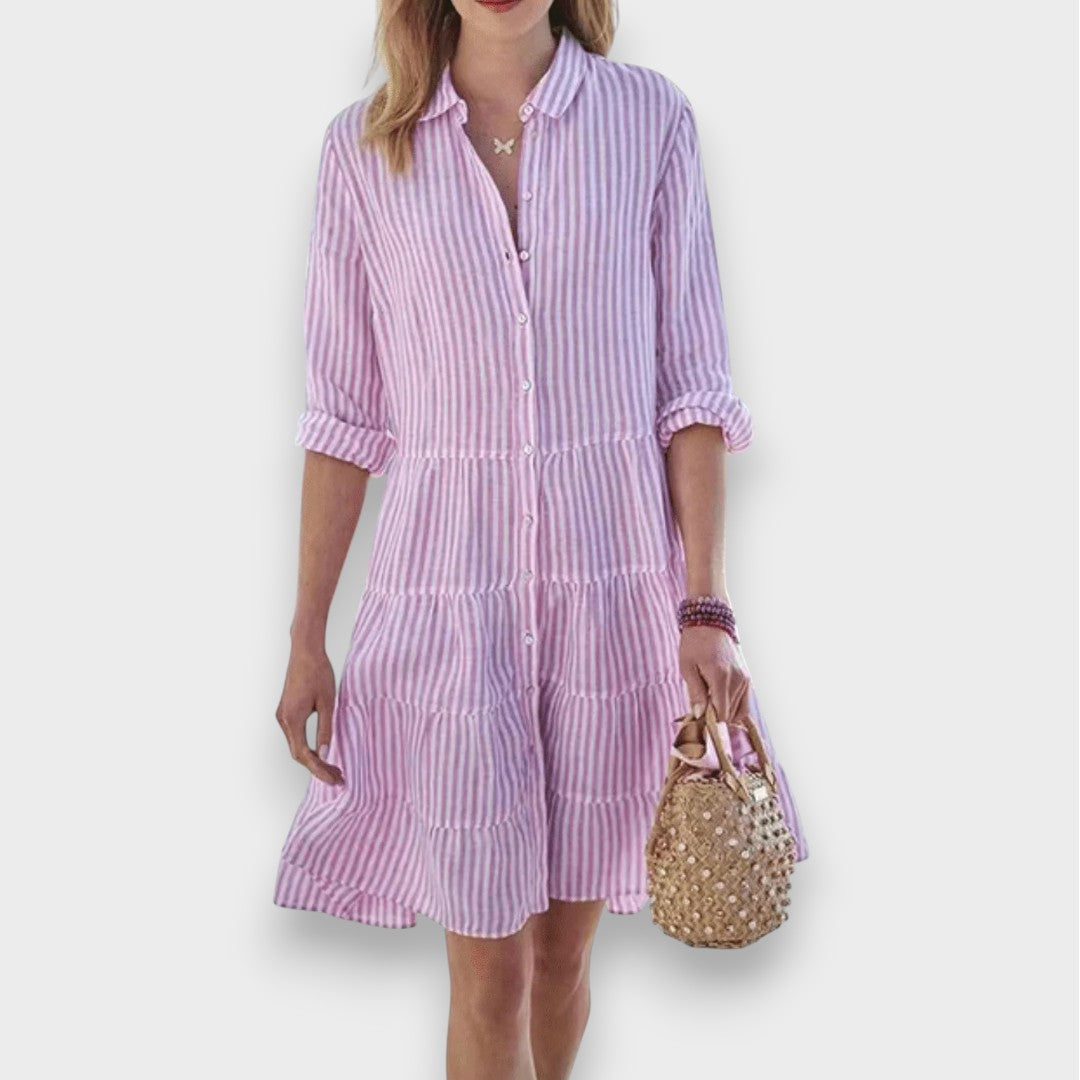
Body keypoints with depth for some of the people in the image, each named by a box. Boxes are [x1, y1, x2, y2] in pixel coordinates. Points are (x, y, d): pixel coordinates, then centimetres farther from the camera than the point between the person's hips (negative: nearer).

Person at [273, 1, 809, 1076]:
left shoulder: (650, 118, 0)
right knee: (488, 975, 4)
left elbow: (692, 384, 0)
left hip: (617, 576, 1)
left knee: (564, 950, 14)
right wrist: (306, 640, 3)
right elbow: (347, 412, 4)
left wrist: (705, 607, -7)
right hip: (447, 587, 0)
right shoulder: (364, 147, 1)